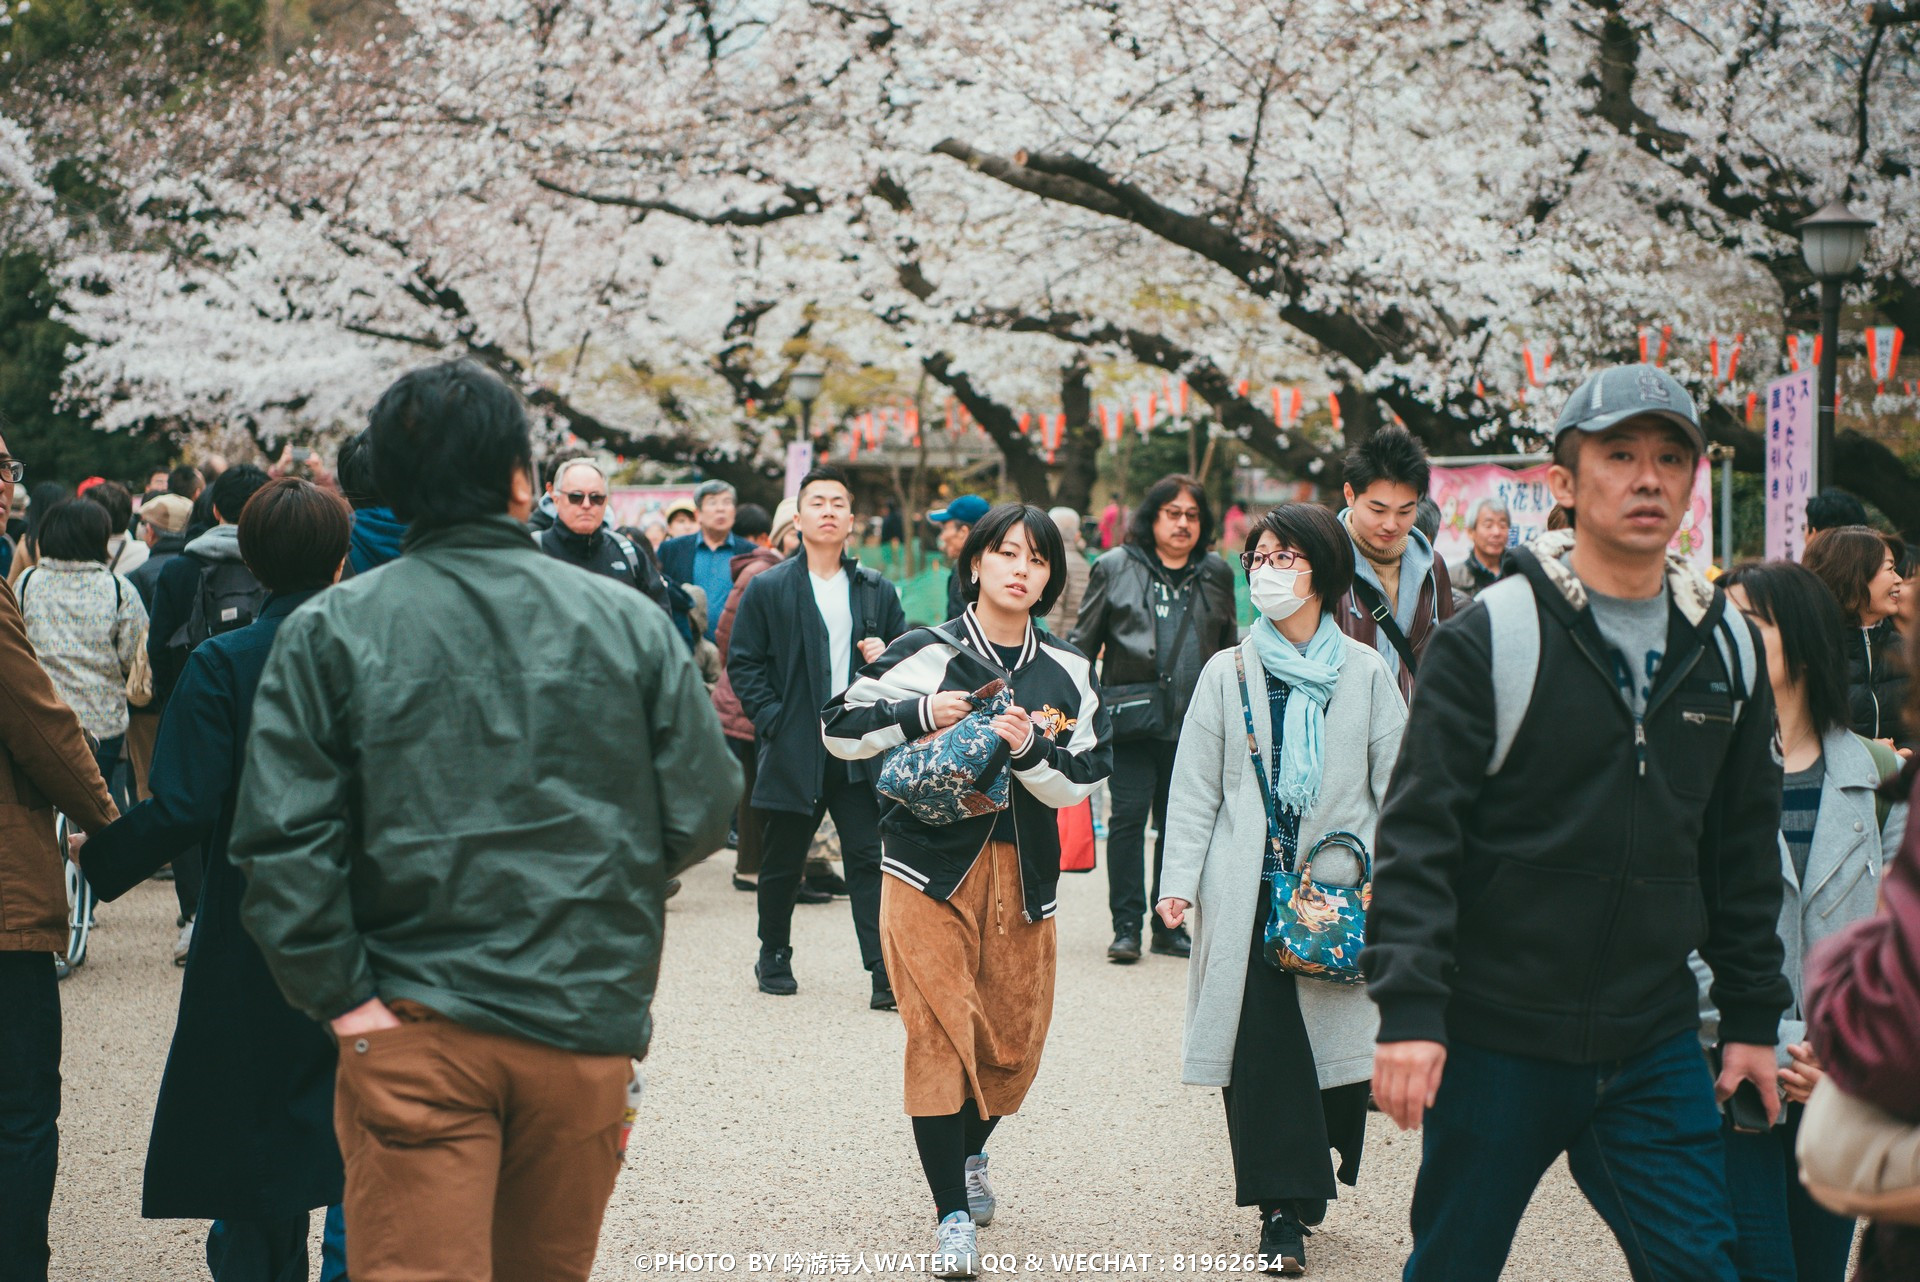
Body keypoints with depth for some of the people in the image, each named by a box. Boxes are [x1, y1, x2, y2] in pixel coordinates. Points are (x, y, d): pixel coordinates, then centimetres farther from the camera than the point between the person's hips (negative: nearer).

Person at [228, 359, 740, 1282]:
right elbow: (702, 815, 0)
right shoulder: (627, 623, -2)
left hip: (413, 1033, -2)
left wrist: (342, 998, -6)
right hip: (590, 1025, 2)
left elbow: (282, 842, -12)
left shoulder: (327, 633, -5)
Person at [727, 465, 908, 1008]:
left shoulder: (878, 591, 11)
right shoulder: (766, 588, 3)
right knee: (782, 863, 10)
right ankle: (774, 957, 28)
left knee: (869, 860, -5)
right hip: (794, 751, -1)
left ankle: (885, 974, -6)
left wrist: (887, 658, -4)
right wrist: (773, 720, -8)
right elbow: (743, 664, 2)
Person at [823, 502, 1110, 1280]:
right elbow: (840, 730, -2)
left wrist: (1028, 749, -18)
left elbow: (1080, 782, 1)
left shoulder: (1068, 671, 4)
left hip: (1022, 872, 3)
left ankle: (970, 1153, 41)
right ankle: (953, 1216, 2)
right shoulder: (926, 653, -4)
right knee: (939, 1035, -6)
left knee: (1015, 1039, 10)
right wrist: (919, 713, -15)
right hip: (931, 865, -3)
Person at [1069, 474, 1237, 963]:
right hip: (1132, 716, -2)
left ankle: (1170, 925, 15)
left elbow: (1230, 650, 20)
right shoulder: (1115, 567, 6)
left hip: (1194, 721, 3)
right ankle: (1126, 926, 0)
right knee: (1129, 816, -7)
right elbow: (1082, 643, 7)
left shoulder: (1215, 574, 14)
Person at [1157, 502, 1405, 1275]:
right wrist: (1180, 880, -1)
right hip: (1250, 891, 0)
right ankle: (1284, 1209, 0)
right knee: (1262, 1043, -6)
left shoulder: (1365, 673, 6)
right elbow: (1195, 788, 7)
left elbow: (1398, 783, 6)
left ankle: (1297, 1194, 18)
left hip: (1339, 890, 0)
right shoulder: (1227, 673, 8)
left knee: (1334, 1033, 0)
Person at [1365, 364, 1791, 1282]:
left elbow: (1745, 851, 14)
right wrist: (1408, 1009, -18)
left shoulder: (1726, 647, 6)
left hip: (1655, 1045, 4)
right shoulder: (1489, 638, -9)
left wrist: (1753, 1016, 14)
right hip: (1497, 1040, -3)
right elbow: (1417, 836, -12)